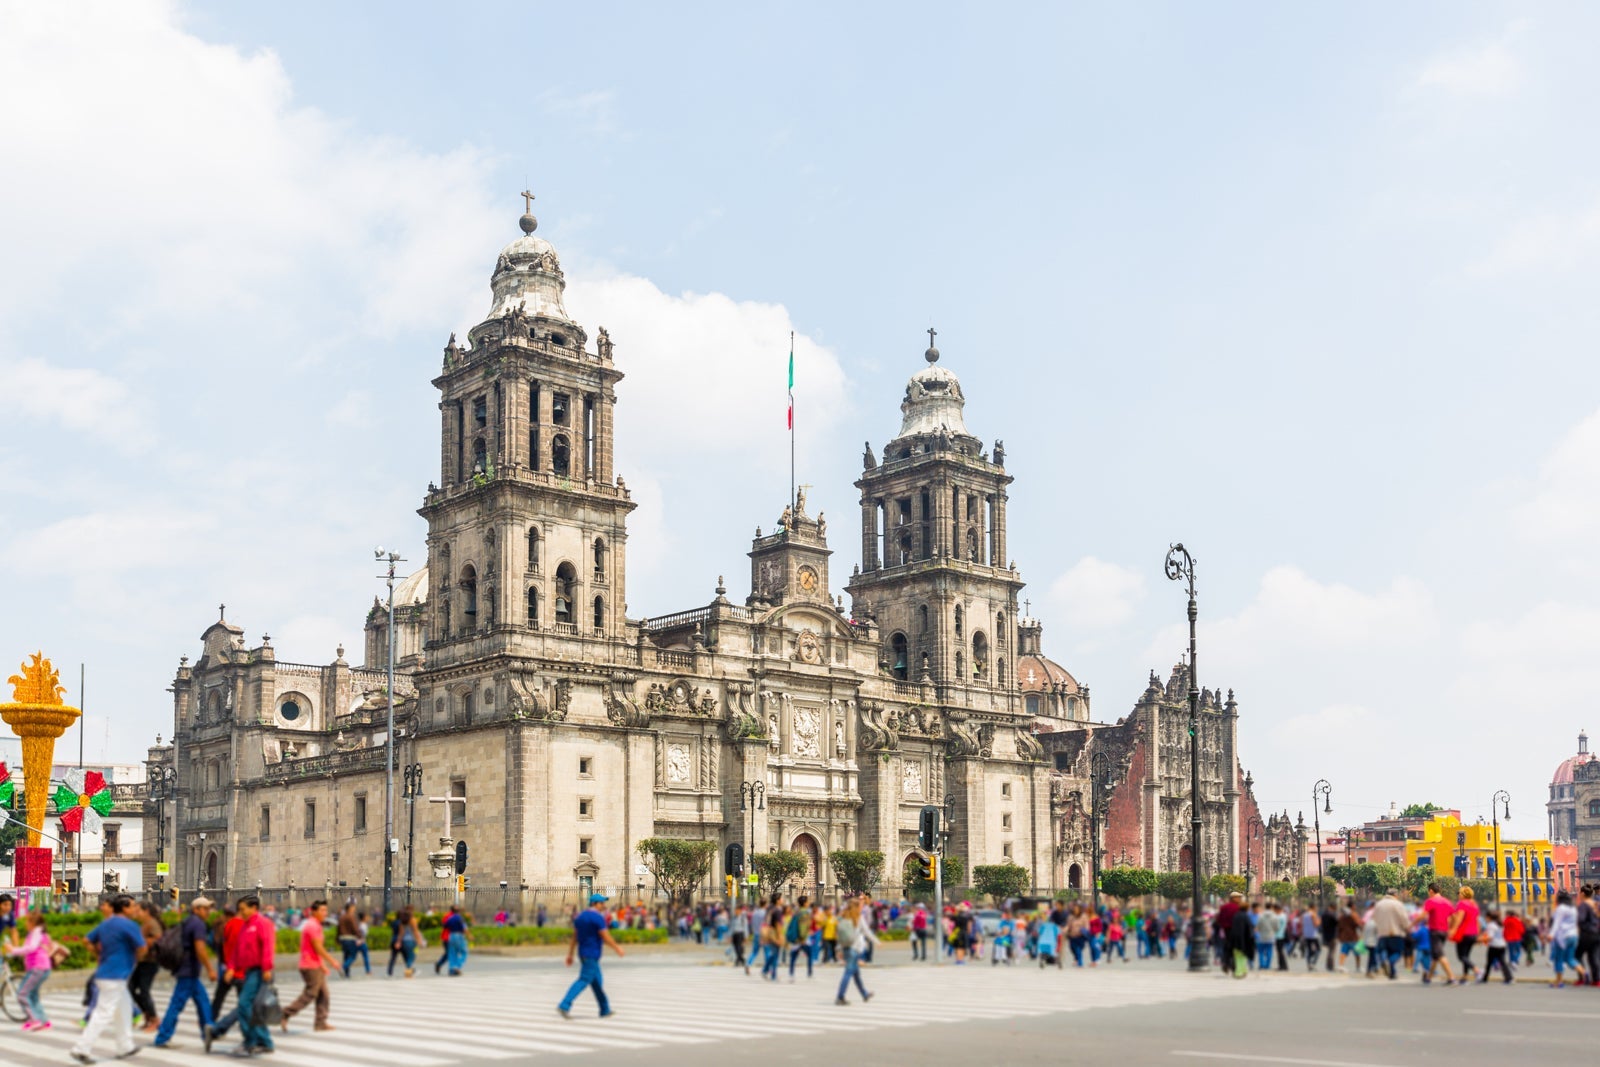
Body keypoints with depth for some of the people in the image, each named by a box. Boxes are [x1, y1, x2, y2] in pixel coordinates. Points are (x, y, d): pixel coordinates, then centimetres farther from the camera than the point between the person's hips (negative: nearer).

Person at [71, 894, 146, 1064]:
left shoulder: (105, 923, 10)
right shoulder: (129, 925, -14)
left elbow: (87, 939, 15)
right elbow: (142, 948, -15)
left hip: (105, 972, 10)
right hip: (114, 976, -10)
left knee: (124, 1006, 20)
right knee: (103, 1014, -7)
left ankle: (125, 1046, 26)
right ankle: (81, 1049, -8)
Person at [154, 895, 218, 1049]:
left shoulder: (186, 922, 16)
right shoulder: (198, 923, -13)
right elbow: (200, 948, -22)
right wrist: (210, 968, -20)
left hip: (185, 968, 10)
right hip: (189, 971, -10)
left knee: (203, 1000, 15)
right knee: (177, 1005, -6)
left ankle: (207, 1033, 18)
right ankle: (162, 1038, -3)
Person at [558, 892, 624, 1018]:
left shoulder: (580, 916, 11)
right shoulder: (597, 917, -15)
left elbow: (574, 937, 12)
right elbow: (606, 937, -15)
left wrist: (570, 955, 13)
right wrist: (617, 948, -3)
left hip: (583, 953, 9)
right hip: (592, 954, -9)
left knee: (597, 981, 14)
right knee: (584, 980, -10)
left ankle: (605, 1009, 20)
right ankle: (564, 1005, -17)